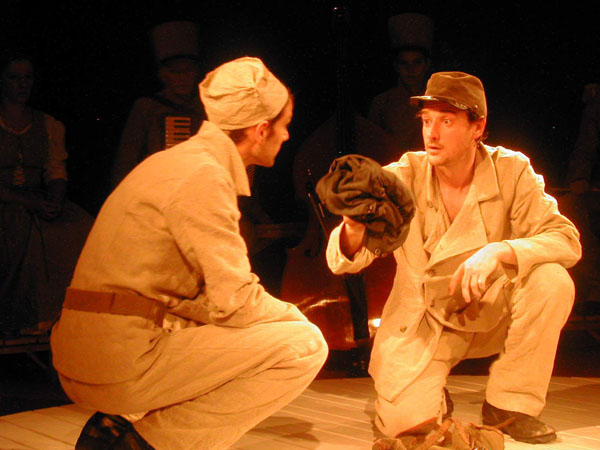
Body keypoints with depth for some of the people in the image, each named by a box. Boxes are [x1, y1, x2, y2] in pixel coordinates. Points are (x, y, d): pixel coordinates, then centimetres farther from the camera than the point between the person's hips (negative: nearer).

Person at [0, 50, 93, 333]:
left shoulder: (49, 126, 19)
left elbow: (56, 174, 11)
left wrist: (53, 202, -12)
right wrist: (30, 203, -17)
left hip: (40, 202, 3)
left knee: (82, 227, -26)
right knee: (23, 233, -36)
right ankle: (25, 317, -23)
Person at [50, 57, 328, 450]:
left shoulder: (182, 161, 18)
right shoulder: (203, 176, -13)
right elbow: (233, 300, -15)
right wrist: (293, 314, 4)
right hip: (123, 364, -10)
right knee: (304, 345, -9)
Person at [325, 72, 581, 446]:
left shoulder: (511, 171, -12)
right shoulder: (403, 178, -14)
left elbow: (566, 239, -17)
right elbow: (343, 261, -19)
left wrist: (500, 251, -35)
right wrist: (353, 233, -44)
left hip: (489, 313, 2)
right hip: (422, 319, -1)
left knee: (552, 280, -26)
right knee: (407, 422, -23)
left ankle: (510, 404, -6)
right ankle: (431, 395, 17)